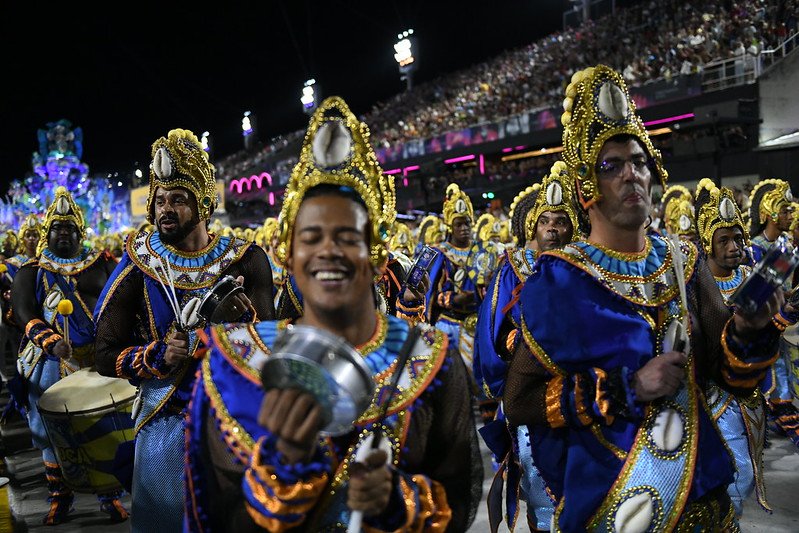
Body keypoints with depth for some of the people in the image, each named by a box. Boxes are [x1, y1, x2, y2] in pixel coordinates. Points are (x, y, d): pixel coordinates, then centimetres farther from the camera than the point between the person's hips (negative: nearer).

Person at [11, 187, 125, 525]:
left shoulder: (102, 264, 8)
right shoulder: (32, 271, 7)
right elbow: (23, 312, -5)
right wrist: (51, 342, -21)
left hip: (99, 360, 0)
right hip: (51, 363, 0)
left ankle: (110, 496, 19)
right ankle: (59, 498, 24)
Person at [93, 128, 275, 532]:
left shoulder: (245, 260, -5)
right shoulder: (138, 267, -5)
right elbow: (106, 357, -1)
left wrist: (245, 316, -28)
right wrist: (157, 356, -19)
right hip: (165, 420, 0)